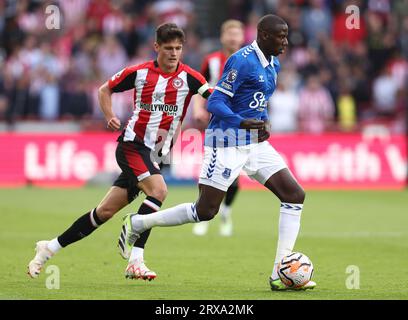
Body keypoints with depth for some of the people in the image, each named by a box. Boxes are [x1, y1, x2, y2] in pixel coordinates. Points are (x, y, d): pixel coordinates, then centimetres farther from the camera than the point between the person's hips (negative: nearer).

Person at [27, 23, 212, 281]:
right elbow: (105, 90, 13)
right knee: (158, 190, -28)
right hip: (132, 144, -3)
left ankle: (50, 248, 19)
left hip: (154, 154, 3)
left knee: (106, 211, 6)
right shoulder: (139, 73, -1)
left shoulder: (188, 77, 0)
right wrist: (110, 117, -2)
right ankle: (135, 261, -28)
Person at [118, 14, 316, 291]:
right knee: (205, 211, -6)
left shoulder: (273, 65, 11)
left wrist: (263, 123, 13)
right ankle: (136, 224, 15)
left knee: (295, 195, -5)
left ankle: (280, 275, -4)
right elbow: (215, 103, -21)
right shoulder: (243, 61, -17)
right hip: (228, 142, -8)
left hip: (256, 143, 8)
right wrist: (242, 122, -35)